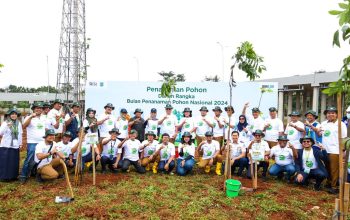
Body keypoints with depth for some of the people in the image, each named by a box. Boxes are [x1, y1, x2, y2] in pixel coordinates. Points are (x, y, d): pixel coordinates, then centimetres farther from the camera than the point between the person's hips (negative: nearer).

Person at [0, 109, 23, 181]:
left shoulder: (19, 123, 6)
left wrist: (20, 143, 13)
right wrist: (7, 126, -29)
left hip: (15, 146, 3)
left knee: (14, 162, 7)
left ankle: (13, 176, 17)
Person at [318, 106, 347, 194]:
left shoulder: (341, 124, -4)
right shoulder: (323, 123, 12)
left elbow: (343, 138, -5)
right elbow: (319, 135, 22)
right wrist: (319, 131, -2)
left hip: (335, 150, -5)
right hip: (325, 150, 5)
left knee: (334, 169, -1)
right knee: (327, 168, 14)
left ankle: (334, 186, 5)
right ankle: (329, 183, 26)